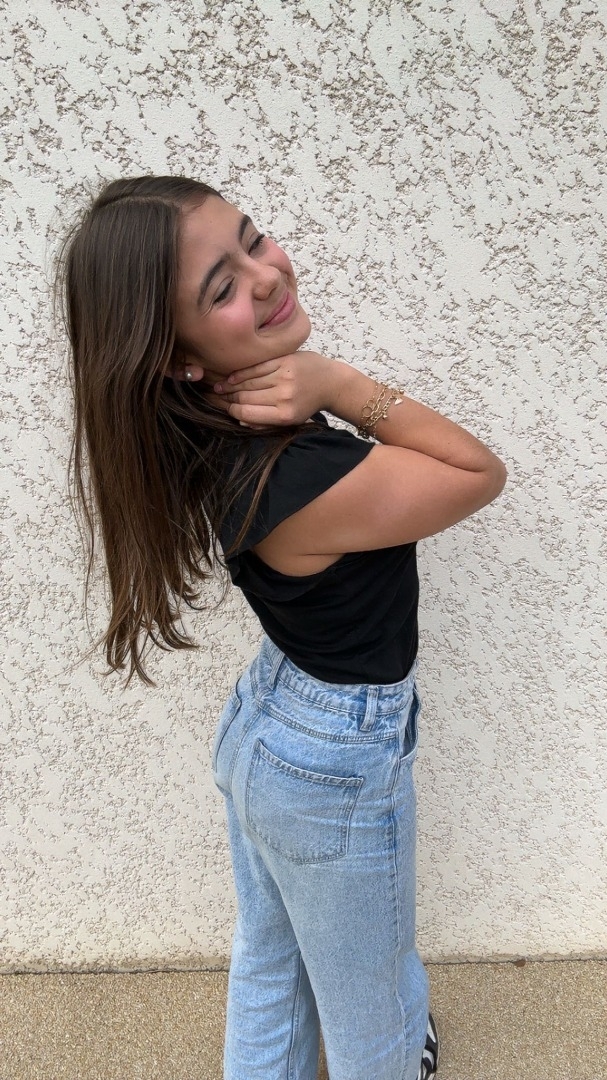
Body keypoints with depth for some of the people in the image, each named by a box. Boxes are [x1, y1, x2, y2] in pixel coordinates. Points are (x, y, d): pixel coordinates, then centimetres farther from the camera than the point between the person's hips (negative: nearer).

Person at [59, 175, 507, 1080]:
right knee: (370, 1003, 28)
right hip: (339, 765, -7)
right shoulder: (303, 482, -37)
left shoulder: (215, 424, -12)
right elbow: (482, 474, -21)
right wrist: (344, 385, -28)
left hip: (263, 721, 8)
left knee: (267, 971, 32)